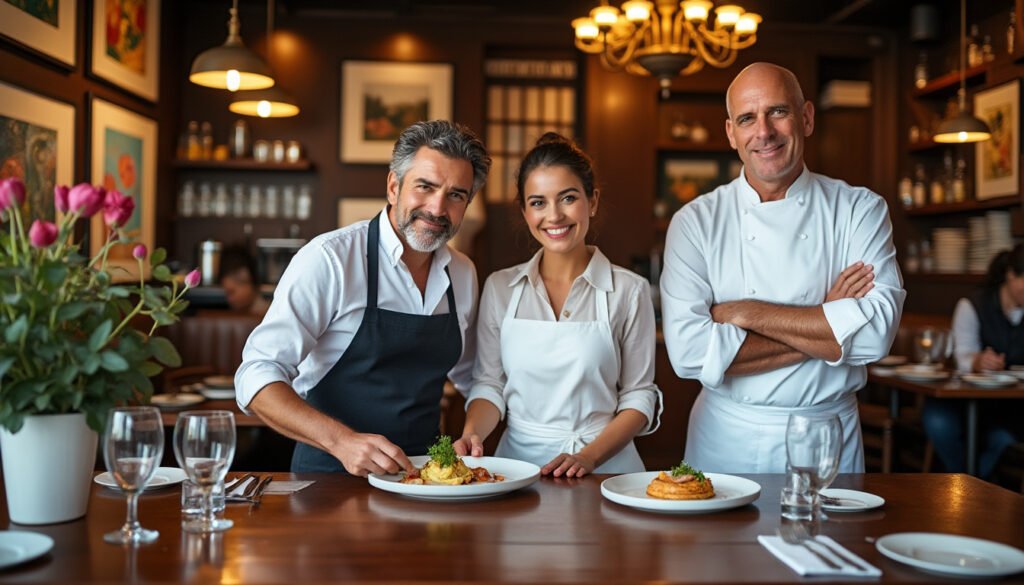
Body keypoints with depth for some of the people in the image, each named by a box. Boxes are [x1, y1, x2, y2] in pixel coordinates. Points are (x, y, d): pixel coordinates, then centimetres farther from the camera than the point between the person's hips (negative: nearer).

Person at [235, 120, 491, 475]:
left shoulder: (463, 274, 7)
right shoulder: (329, 258, -12)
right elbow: (257, 376, -16)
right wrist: (341, 440, -29)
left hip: (421, 471, 4)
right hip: (330, 473, -4)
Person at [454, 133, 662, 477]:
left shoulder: (629, 291, 1)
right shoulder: (499, 288, 7)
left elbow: (639, 396, 3)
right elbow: (489, 382, 10)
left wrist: (588, 457, -11)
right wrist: (471, 433, -10)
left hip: (605, 465, -2)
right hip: (518, 459, 2)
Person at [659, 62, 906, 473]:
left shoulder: (861, 210, -4)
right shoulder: (696, 221, -6)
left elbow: (877, 331, -18)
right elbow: (689, 351, -18)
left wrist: (747, 314, -19)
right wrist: (827, 328, -17)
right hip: (725, 441, 0)